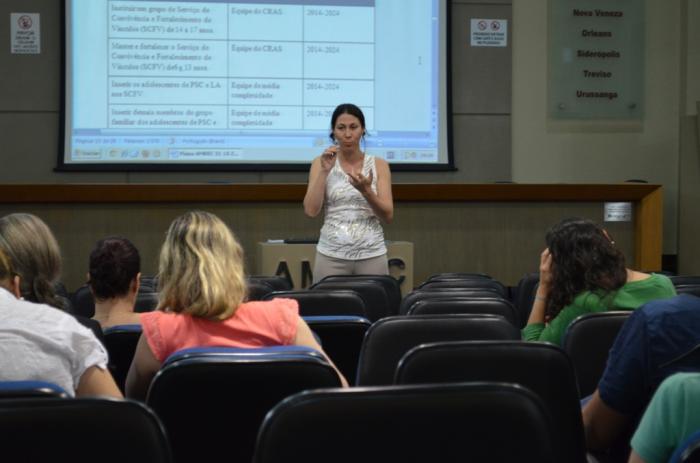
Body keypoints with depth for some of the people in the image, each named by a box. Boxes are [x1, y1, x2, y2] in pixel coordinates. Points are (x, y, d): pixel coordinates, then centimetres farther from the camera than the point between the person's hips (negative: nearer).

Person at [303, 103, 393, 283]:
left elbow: (388, 216, -5)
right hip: (332, 255, -1)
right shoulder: (322, 163, 2)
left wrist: (366, 191, -22)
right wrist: (324, 171, -16)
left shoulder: (379, 165, 3)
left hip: (371, 255, 1)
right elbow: (311, 210, -9)